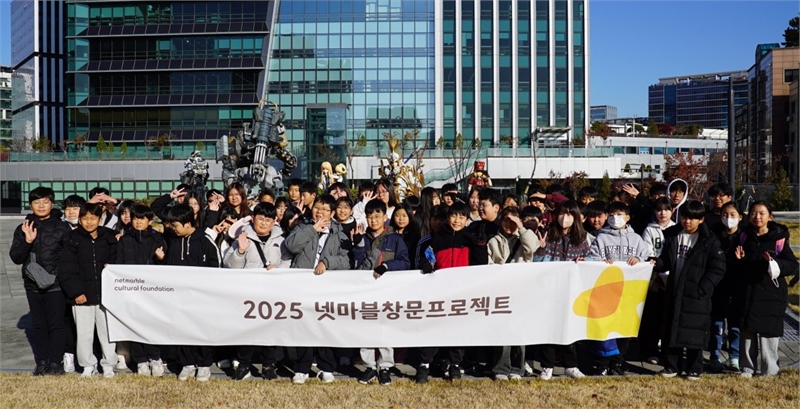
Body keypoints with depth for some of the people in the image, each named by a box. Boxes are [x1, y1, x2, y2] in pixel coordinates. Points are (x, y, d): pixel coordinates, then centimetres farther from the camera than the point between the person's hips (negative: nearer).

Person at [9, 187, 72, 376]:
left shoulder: (62, 227, -1)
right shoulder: (23, 229, 7)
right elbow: (15, 257, 1)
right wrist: (27, 241, -15)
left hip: (56, 284, -3)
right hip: (33, 285, 3)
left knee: (56, 324, 1)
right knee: (38, 325, 10)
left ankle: (56, 362, 8)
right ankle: (41, 362, 17)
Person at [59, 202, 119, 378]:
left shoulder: (109, 238, 4)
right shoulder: (73, 239, 0)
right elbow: (66, 270, -3)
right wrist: (75, 291, -9)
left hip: (105, 294, 1)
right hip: (82, 295, 0)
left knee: (107, 331, 7)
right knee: (84, 333, 6)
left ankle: (108, 364, 19)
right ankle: (88, 365, 20)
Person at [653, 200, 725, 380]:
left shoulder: (709, 240, -6)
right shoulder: (671, 235, 6)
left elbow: (717, 268, -8)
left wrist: (702, 289, -15)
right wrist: (656, 263, -11)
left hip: (696, 295, -4)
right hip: (674, 292, 4)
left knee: (694, 332, 4)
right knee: (670, 329, 9)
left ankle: (694, 369, 19)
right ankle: (671, 366, 22)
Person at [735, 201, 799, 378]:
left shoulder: (779, 238, -5)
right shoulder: (745, 237, 8)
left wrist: (774, 263, -24)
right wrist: (739, 259, -3)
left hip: (771, 294, -4)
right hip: (748, 292, 4)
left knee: (768, 333, -2)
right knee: (747, 332, 8)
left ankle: (769, 371, 10)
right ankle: (747, 368, 18)